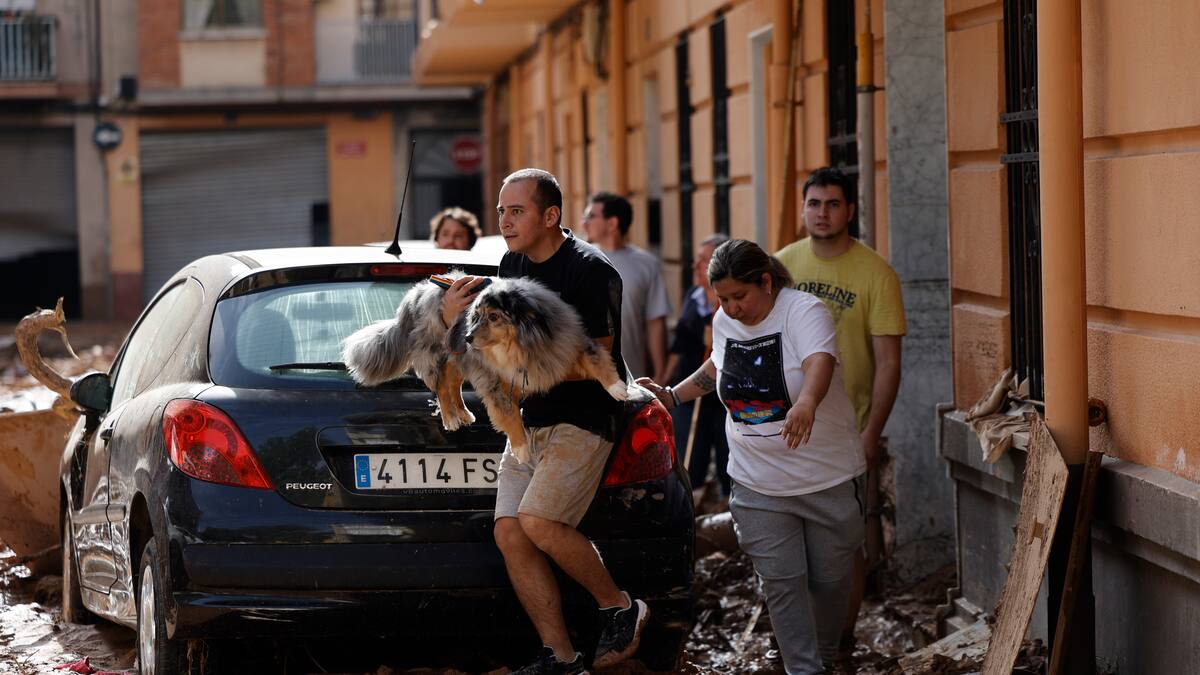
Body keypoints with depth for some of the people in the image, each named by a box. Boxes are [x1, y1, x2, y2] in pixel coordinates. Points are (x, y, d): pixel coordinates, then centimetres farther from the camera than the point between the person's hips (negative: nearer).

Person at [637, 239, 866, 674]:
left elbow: (819, 361, -39)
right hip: (759, 484, 4)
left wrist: (807, 402, -58)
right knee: (781, 581, -4)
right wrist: (673, 396, 20)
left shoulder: (803, 312, -18)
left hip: (829, 476, -4)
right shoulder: (724, 322, 1)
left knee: (831, 577, 10)